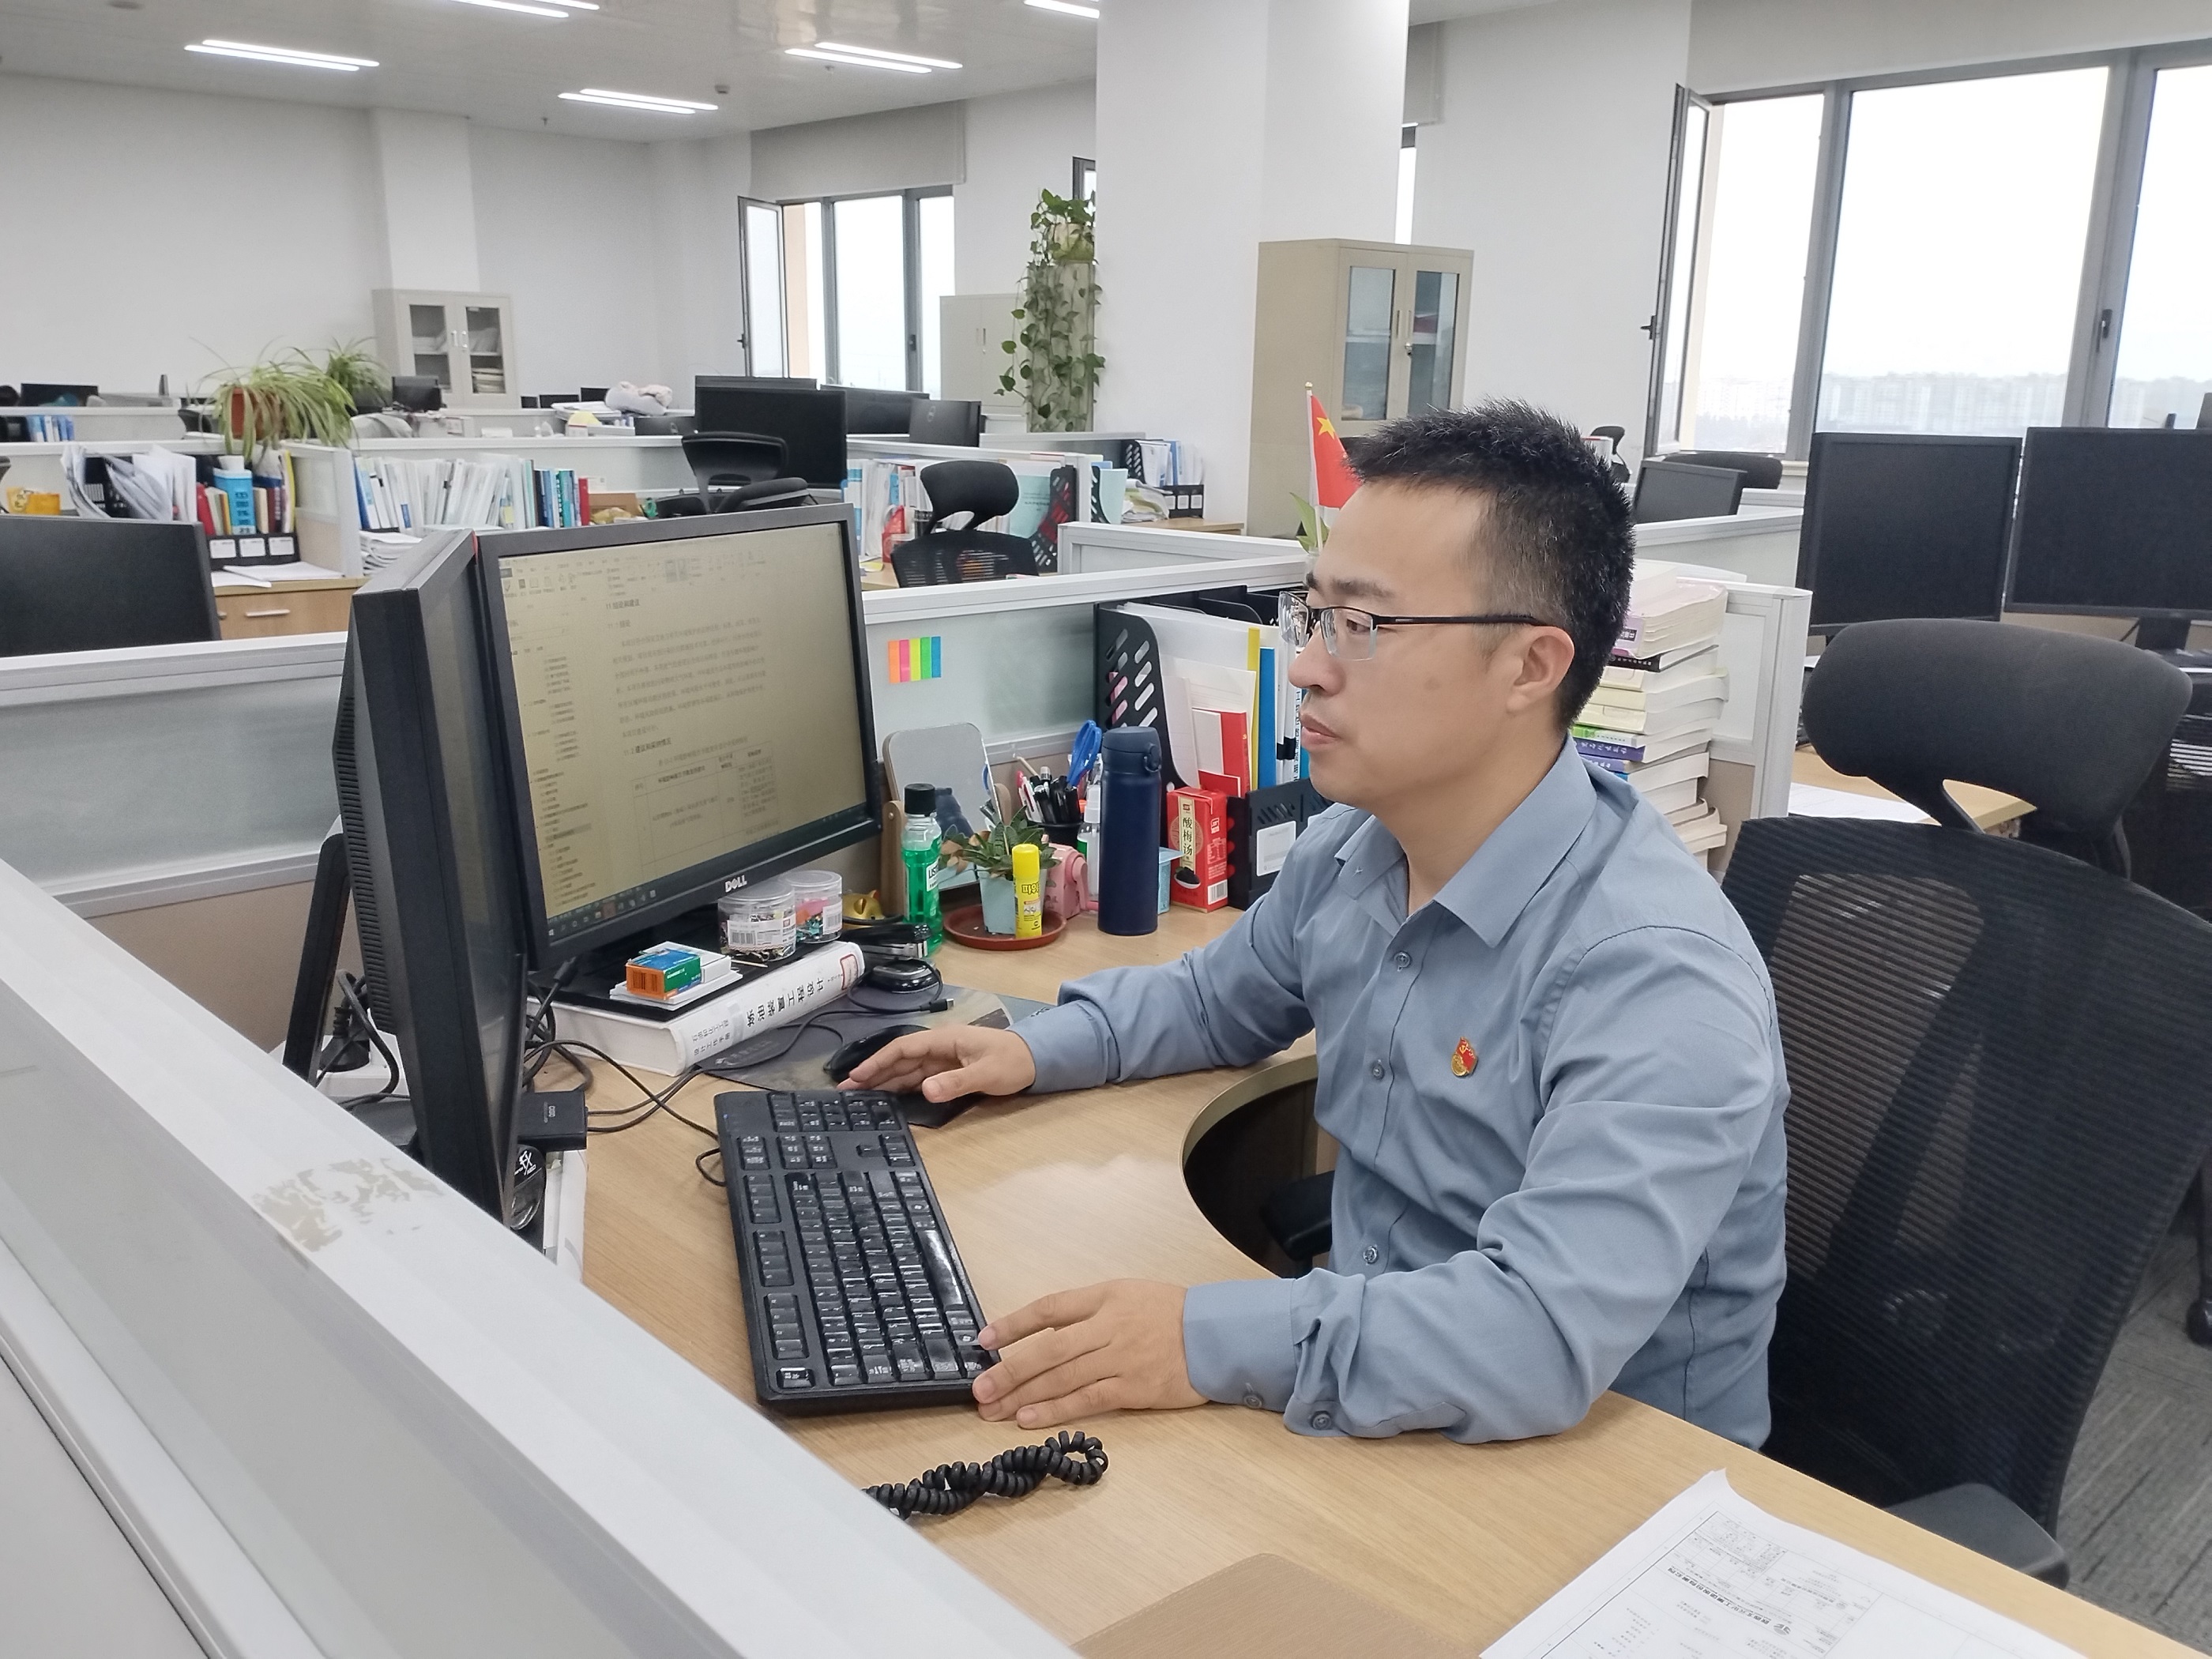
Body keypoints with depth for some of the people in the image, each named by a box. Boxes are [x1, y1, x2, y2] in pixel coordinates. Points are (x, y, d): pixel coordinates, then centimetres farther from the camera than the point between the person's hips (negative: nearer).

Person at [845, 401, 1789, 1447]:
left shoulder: (1659, 977, -27)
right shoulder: (1350, 849, -1)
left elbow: (1546, 1332, -36)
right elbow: (1220, 998, 18)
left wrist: (1204, 1346, -38)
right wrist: (1039, 1050, 4)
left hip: (1601, 1478, -6)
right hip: (1361, 1394, 6)